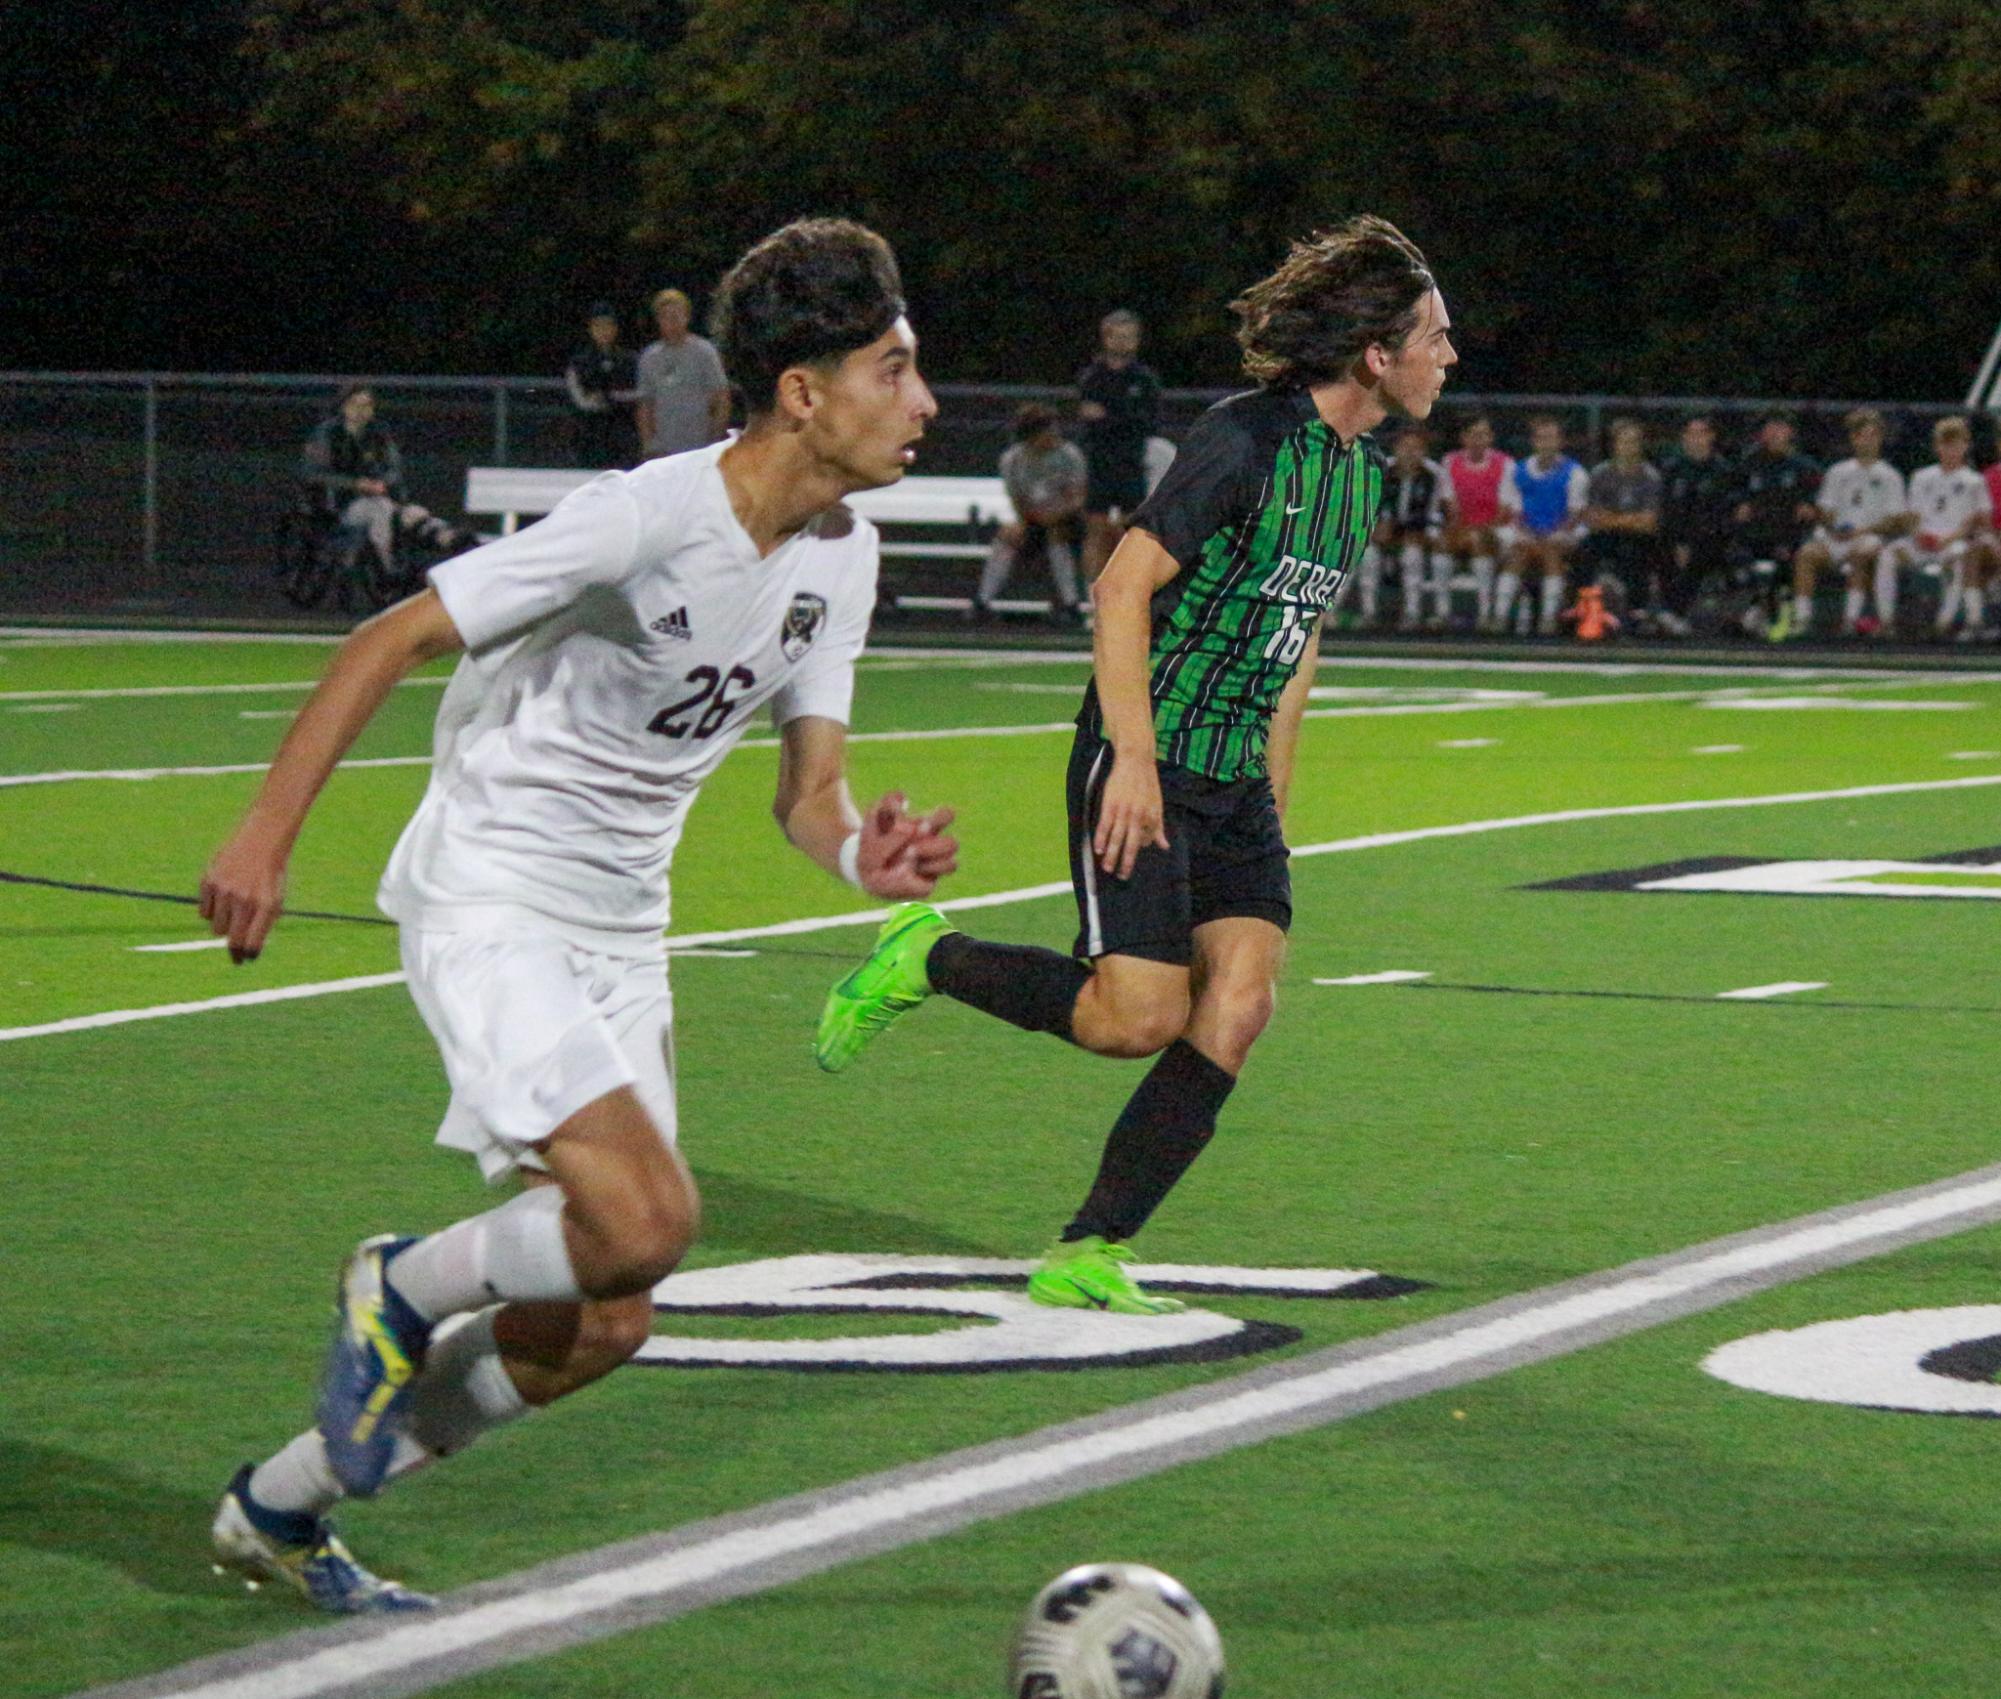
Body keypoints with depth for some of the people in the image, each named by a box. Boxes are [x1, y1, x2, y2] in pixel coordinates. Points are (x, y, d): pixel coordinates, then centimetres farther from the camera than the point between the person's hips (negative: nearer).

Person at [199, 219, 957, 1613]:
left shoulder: (841, 558, 1)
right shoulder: (647, 518, -22)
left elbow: (808, 788, 4)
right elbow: (392, 640, -16)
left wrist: (866, 857, -19)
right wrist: (268, 835, -18)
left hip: (623, 934, 8)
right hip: (490, 906, -8)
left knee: (601, 1330, 6)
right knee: (646, 1219, -26)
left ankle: (279, 1510, 22)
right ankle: (402, 1290, 5)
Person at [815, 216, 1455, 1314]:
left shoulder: (1357, 472, 12)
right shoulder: (1246, 440, -16)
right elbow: (1123, 586, -17)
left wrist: (1272, 786, 20)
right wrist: (1136, 759, -21)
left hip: (1238, 782, 8)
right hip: (1146, 772, -8)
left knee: (1237, 1007, -6)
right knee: (1140, 1016, -13)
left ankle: (1086, 1258, -2)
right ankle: (926, 959, 11)